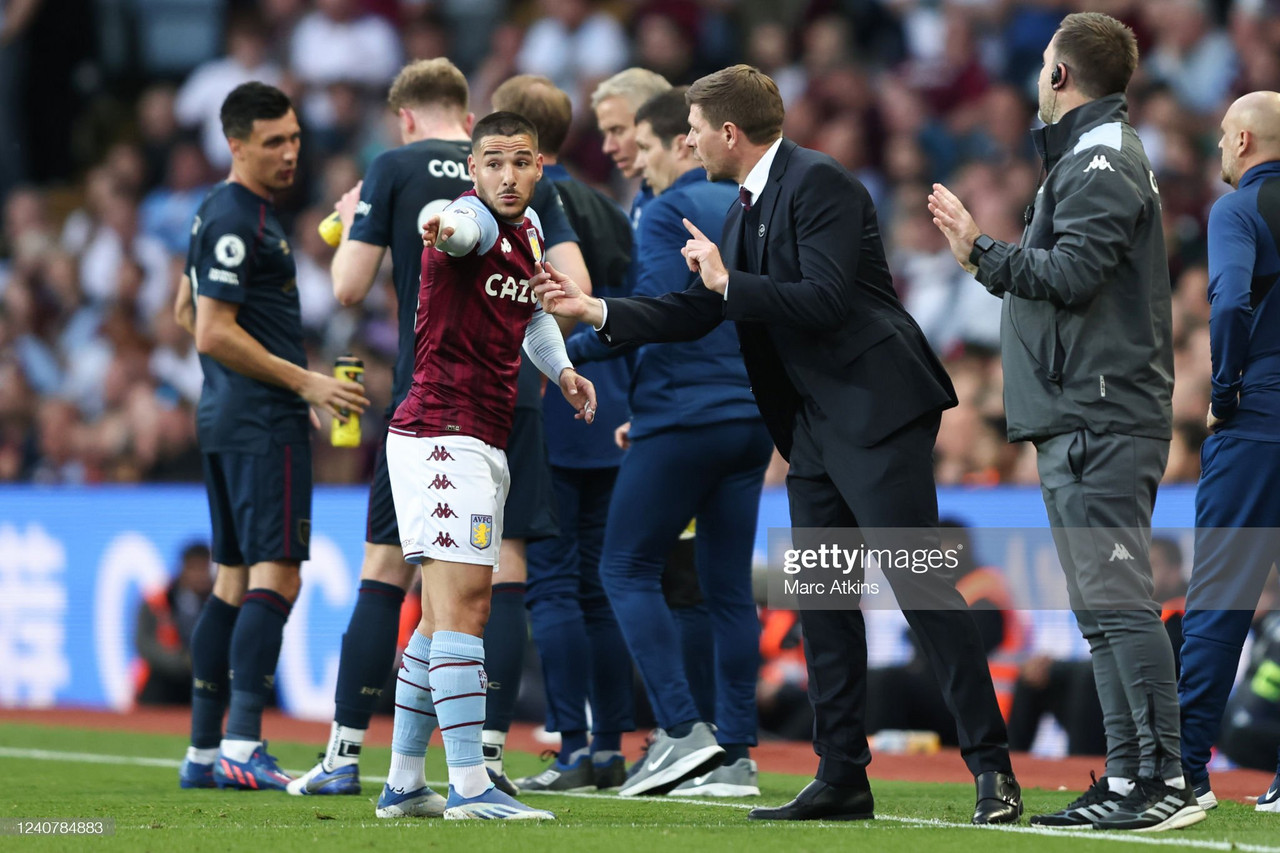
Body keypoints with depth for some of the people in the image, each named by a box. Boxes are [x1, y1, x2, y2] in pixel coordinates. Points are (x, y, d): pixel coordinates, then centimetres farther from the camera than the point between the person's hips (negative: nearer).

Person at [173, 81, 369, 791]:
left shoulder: (219, 213, 17)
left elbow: (188, 313, 27)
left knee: (234, 582, 11)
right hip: (262, 422, -11)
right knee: (275, 577, -13)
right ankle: (241, 747, -20)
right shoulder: (236, 221, -14)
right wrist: (306, 382, -14)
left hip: (225, 417, 11)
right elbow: (213, 334, -18)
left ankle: (203, 752, 12)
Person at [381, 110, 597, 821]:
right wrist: (441, 228, -63)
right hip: (440, 434, -10)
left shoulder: (529, 227, 13)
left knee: (457, 613, 13)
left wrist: (561, 367, 13)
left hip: (484, 443, 10)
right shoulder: (473, 221, -13)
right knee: (460, 601, -16)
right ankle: (470, 786, -22)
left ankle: (402, 784, 20)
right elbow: (459, 228, -39)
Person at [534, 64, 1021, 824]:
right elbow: (698, 313, 23)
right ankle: (843, 776, 13)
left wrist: (730, 282, -15)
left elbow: (826, 300, -22)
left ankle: (993, 769, -11)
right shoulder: (748, 208, 16)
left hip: (875, 411, -10)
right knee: (823, 597, 9)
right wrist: (596, 311, 20)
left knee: (919, 583, -12)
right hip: (816, 422, 10)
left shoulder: (819, 183, -13)